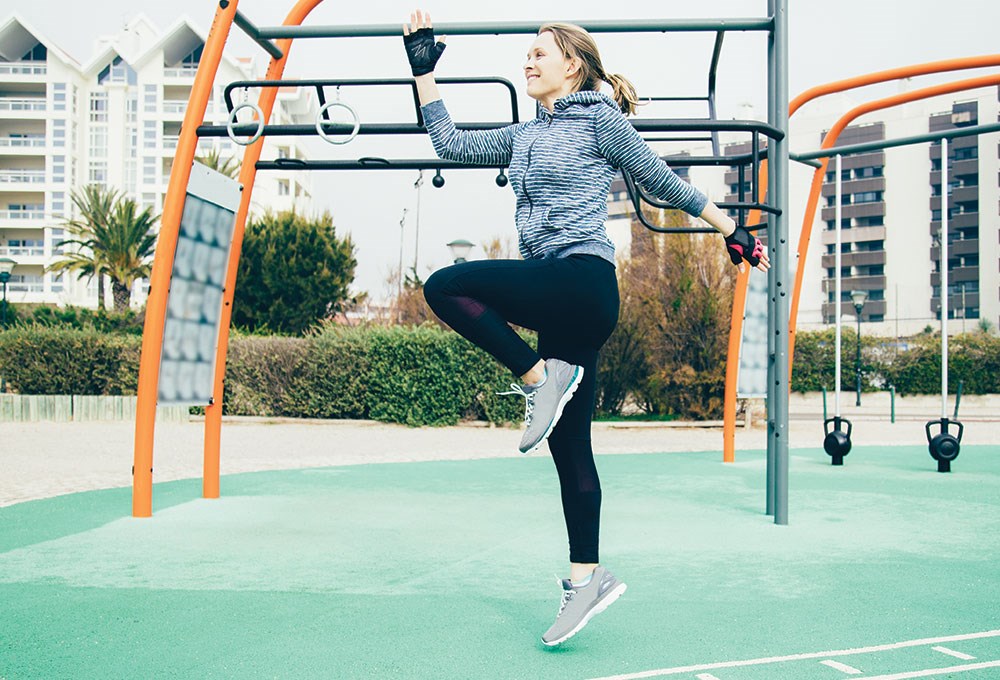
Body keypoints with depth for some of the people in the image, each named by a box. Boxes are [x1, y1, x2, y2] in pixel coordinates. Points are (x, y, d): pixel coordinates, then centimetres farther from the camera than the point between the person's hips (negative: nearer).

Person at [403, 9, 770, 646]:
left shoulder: (599, 117, 2)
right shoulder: (524, 136, 22)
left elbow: (665, 182, 5)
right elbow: (451, 143, 22)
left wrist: (734, 231, 7)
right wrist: (424, 71, 24)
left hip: (582, 281, -8)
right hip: (554, 296, 8)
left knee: (446, 286, -21)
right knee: (569, 446, 7)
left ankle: (541, 378, -10)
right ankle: (587, 578, 14)